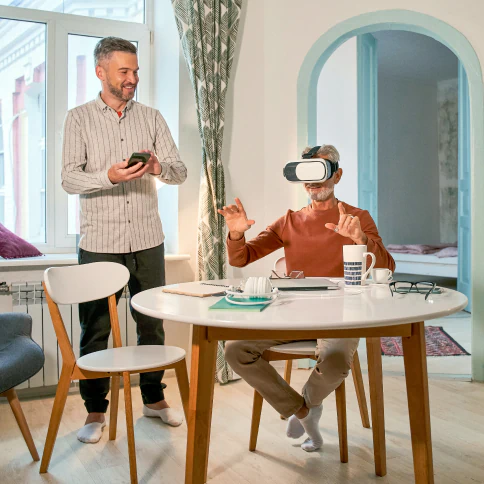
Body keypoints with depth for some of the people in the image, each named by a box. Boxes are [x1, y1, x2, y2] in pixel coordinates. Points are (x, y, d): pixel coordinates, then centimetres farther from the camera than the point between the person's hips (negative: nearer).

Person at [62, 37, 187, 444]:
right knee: (96, 327, 3)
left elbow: (180, 173, 5)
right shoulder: (79, 118, 4)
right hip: (100, 241, -2)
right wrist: (108, 176, -22)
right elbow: (69, 179, -4)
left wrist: (159, 168, -17)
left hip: (148, 240, 2)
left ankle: (154, 398, 27)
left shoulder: (152, 117, 10)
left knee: (152, 321, 10)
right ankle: (95, 410, 18)